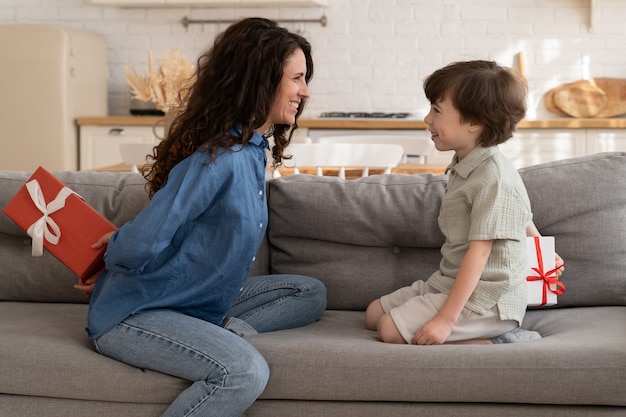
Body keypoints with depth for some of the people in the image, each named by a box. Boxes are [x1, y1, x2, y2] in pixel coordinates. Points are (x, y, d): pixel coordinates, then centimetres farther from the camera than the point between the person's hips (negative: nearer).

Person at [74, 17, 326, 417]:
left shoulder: (252, 150, 6)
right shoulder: (218, 158, -25)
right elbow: (142, 247, -29)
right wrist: (119, 246, -7)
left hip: (198, 303, 9)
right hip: (132, 315, -9)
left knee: (311, 293, 8)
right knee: (245, 371, -32)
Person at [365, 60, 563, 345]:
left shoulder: (492, 179, -21)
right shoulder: (465, 167, 9)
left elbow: (478, 253, -24)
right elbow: (519, 217, 23)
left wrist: (445, 319, -27)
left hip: (483, 297, -10)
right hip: (448, 281, 10)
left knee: (391, 330, -20)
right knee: (374, 314, 9)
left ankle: (495, 341, -11)